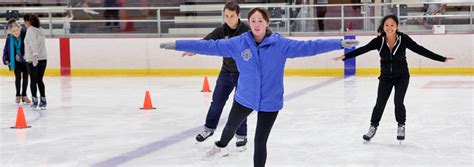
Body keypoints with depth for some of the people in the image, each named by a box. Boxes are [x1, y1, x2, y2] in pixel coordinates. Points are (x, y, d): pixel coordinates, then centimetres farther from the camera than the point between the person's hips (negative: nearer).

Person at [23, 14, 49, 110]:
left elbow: (33, 43, -19)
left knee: (33, 80, 2)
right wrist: (27, 55, 30)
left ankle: (35, 101, 4)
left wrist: (34, 55, -27)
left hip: (33, 60, -6)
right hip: (43, 59, 6)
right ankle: (43, 101, 10)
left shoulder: (30, 30, -7)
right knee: (39, 80, 12)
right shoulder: (39, 31, 15)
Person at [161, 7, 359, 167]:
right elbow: (210, 46, -10)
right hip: (244, 98, 3)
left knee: (260, 141, 4)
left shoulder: (280, 44, -15)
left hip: (270, 101, -3)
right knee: (231, 126, 28)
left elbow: (308, 46, -16)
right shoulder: (238, 43, -12)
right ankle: (221, 147, 64)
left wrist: (339, 43, -21)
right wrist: (177, 45, -11)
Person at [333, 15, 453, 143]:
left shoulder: (404, 39, -19)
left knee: (398, 102, -10)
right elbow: (362, 49, -18)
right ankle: (373, 127, 24)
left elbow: (420, 50, -17)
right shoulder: (379, 41, -16)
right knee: (380, 104, 3)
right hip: (385, 77, 1)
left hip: (402, 77, -1)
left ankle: (401, 127, 16)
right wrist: (345, 56, -28)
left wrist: (441, 59, -19)